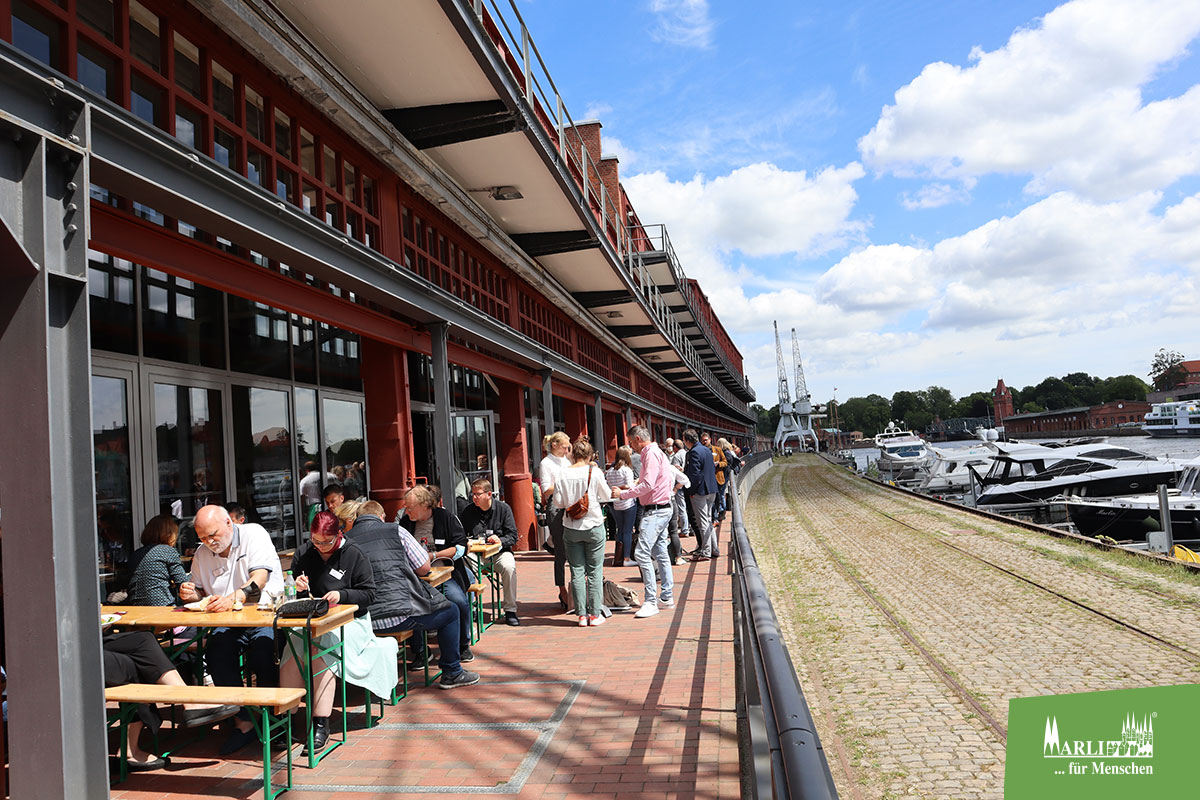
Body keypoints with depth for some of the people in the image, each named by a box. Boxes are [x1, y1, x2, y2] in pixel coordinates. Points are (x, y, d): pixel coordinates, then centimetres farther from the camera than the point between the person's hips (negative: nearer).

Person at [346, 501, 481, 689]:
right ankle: (452, 673, 23)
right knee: (450, 612, 18)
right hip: (397, 616, -5)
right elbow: (424, 568, 4)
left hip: (362, 620, 5)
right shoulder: (395, 530, 0)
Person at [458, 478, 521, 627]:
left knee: (509, 567, -33)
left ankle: (510, 610, -17)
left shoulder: (503, 508, 1)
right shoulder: (468, 511, 6)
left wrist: (500, 540, -21)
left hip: (499, 552, -1)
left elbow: (513, 537, -1)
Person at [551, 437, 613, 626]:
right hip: (593, 526, -1)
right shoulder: (594, 472, -9)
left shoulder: (562, 475, -6)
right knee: (595, 571, 7)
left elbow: (559, 502, -2)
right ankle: (595, 614, 10)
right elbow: (606, 496, 0)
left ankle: (581, 614, 10)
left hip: (571, 528, 2)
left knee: (577, 571, 8)